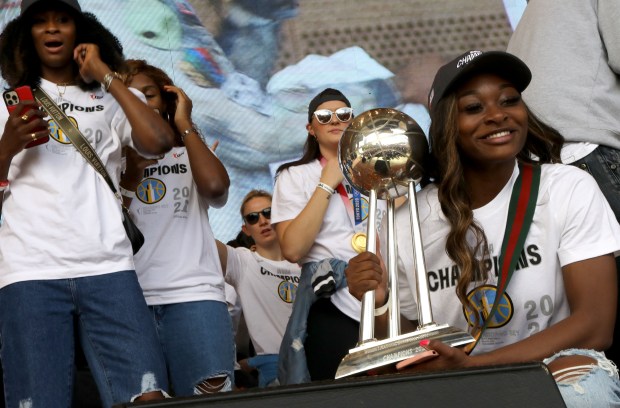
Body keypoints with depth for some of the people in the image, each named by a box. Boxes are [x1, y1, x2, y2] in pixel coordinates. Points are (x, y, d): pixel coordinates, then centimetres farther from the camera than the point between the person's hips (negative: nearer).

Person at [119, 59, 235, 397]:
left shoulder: (189, 156, 18)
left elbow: (215, 184, -7)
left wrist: (184, 124, 4)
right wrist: (133, 166, -4)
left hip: (194, 296, 0)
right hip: (130, 300, 0)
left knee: (213, 396, -16)